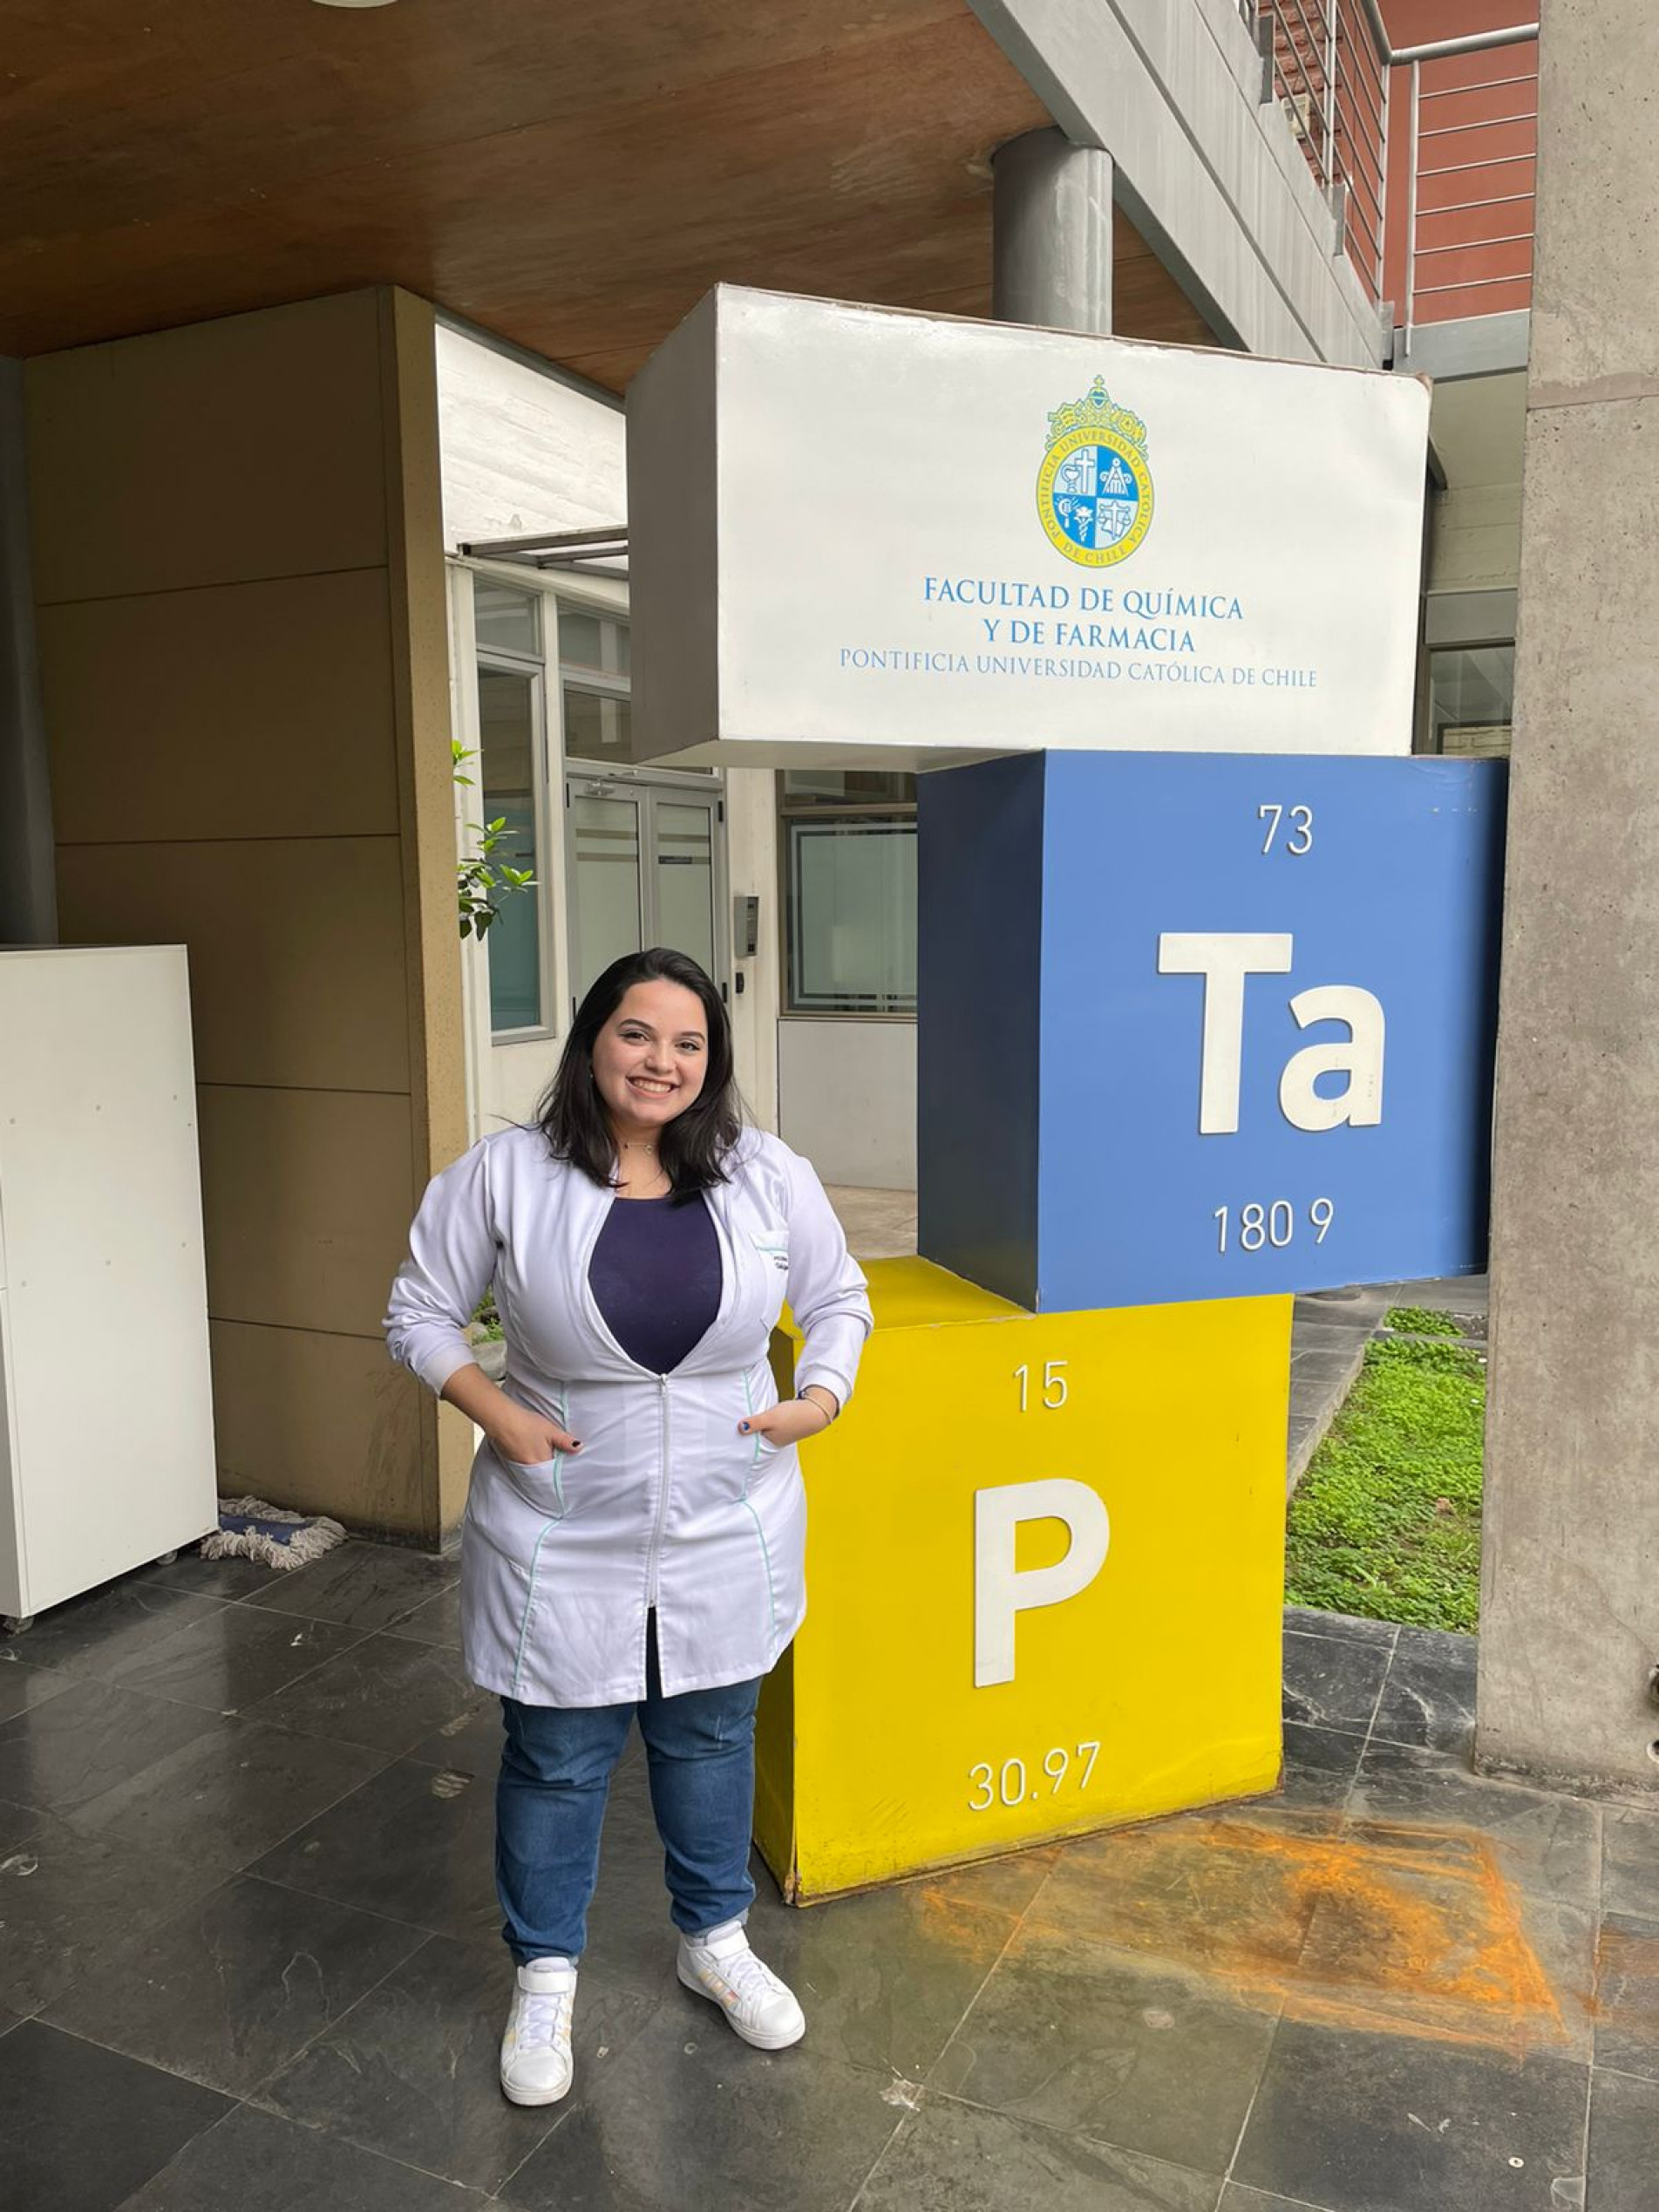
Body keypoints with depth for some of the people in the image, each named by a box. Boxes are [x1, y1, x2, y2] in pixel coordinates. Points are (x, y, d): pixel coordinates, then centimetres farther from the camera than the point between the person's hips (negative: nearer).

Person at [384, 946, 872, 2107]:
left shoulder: (769, 1176, -7)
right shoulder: (505, 1174, -13)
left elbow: (839, 1299, 6)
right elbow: (421, 1312, -2)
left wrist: (822, 1395, -11)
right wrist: (493, 1410, -16)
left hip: (727, 1536, 2)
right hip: (562, 1542, -1)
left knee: (711, 1740, 20)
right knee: (555, 1759, 14)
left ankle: (716, 1939, 46)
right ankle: (545, 1976, 40)